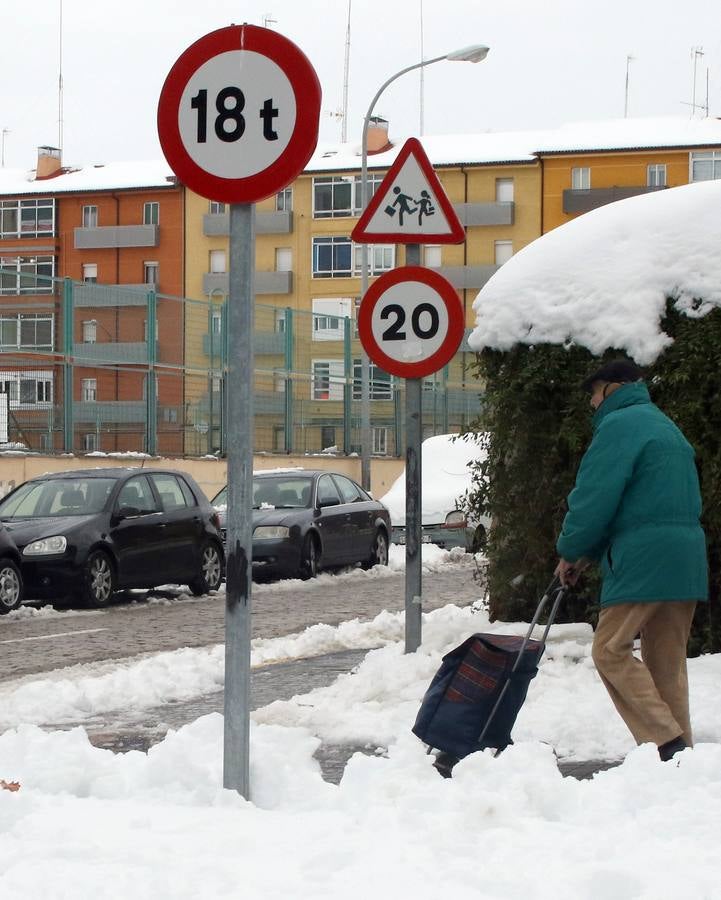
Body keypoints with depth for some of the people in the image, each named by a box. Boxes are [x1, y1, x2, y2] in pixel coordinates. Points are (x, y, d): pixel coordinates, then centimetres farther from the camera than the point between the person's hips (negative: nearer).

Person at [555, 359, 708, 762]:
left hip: (644, 559, -9)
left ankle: (666, 741, -13)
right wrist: (590, 553, 19)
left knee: (611, 650, -5)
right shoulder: (667, 426, 24)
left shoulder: (619, 425, -6)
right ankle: (681, 751, 9)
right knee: (667, 662, 11)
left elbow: (595, 497, -11)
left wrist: (572, 551, 5)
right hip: (686, 559, 9)